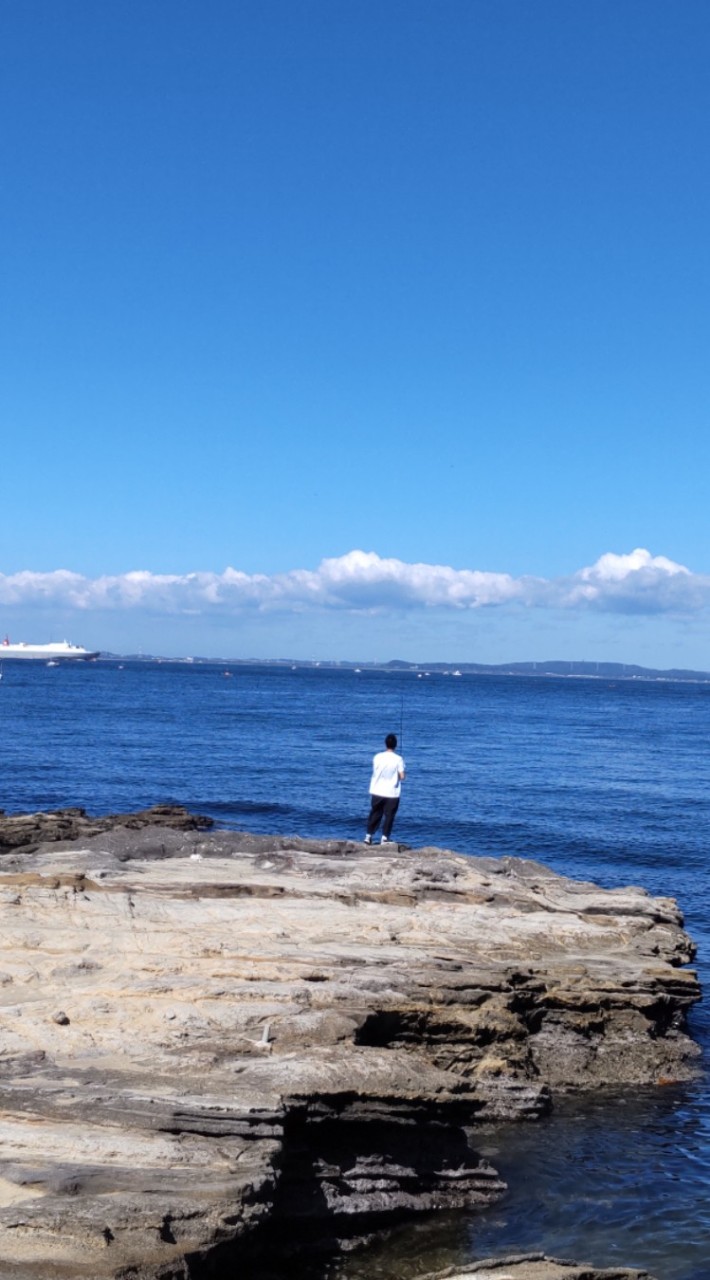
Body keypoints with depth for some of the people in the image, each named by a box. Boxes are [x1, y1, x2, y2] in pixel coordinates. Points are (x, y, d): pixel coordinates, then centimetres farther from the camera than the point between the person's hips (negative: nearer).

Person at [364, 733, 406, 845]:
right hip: (392, 793, -3)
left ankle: (368, 836, 15)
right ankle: (384, 838, 3)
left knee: (375, 815, 13)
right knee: (389, 816, 5)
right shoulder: (398, 759, -10)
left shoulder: (378, 757, -3)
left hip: (377, 792, 3)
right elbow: (402, 776, -12)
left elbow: (375, 771, 8)